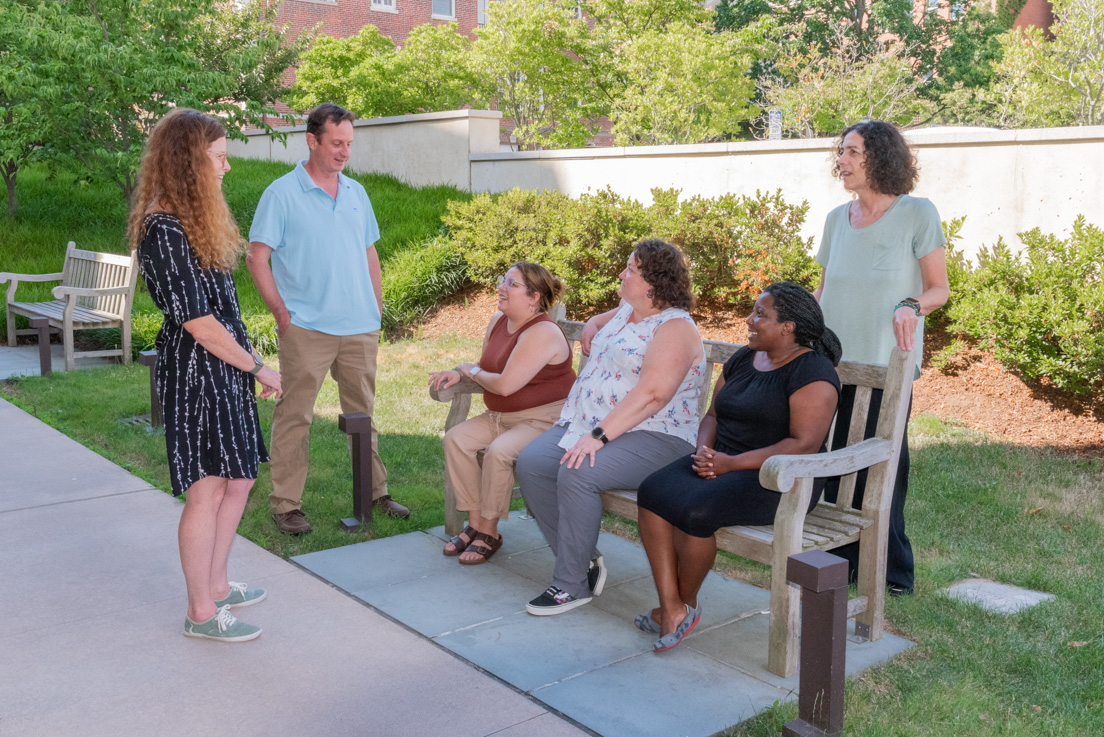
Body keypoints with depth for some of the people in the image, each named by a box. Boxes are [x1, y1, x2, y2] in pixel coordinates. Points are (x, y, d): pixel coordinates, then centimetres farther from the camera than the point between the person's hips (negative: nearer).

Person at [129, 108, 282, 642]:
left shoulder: (194, 218, 13)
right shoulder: (164, 231, -19)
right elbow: (197, 321, -19)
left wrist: (249, 362, 14)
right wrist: (258, 367, -11)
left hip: (224, 367, 10)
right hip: (195, 372, -10)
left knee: (239, 479, 16)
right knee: (206, 492, -1)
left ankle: (216, 584, 33)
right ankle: (201, 613, 14)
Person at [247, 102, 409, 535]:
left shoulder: (356, 193, 13)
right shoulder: (282, 194, -4)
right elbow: (256, 257, -6)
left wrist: (377, 307, 12)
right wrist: (281, 313, -10)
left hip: (360, 326, 5)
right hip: (306, 328, -5)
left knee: (363, 413, 14)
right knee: (294, 416, -1)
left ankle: (375, 492, 25)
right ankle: (286, 504, 8)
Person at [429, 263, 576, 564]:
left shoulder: (542, 333, -22)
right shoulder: (498, 321, 8)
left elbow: (505, 385, -25)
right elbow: (486, 367, 19)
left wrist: (471, 370, -7)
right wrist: (457, 373, -3)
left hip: (544, 420, -9)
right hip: (500, 417, 9)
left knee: (499, 451, -32)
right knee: (455, 439, -11)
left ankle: (489, 533, -11)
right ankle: (475, 524, -5)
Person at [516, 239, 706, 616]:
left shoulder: (675, 328, -13)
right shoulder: (625, 312, 16)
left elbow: (652, 394, -25)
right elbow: (594, 323, 41)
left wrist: (599, 435, -29)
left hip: (652, 437, -9)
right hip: (591, 425, 9)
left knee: (577, 473, -32)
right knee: (531, 462, -13)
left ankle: (572, 584, -17)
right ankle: (585, 559, -6)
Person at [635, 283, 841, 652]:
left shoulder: (812, 372, -10)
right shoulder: (742, 359, 15)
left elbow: (805, 444, -19)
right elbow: (713, 415, 19)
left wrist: (731, 463, -22)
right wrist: (705, 452, -4)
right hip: (723, 465, 8)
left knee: (695, 510, -30)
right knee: (654, 491, -20)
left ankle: (687, 601, -2)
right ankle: (672, 608, -20)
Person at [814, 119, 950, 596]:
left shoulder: (917, 214, -3)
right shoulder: (837, 218, 12)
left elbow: (939, 288, 0)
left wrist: (912, 306, -20)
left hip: (886, 365, -4)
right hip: (834, 360, 5)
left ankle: (890, 569, 15)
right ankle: (842, 560, 21)